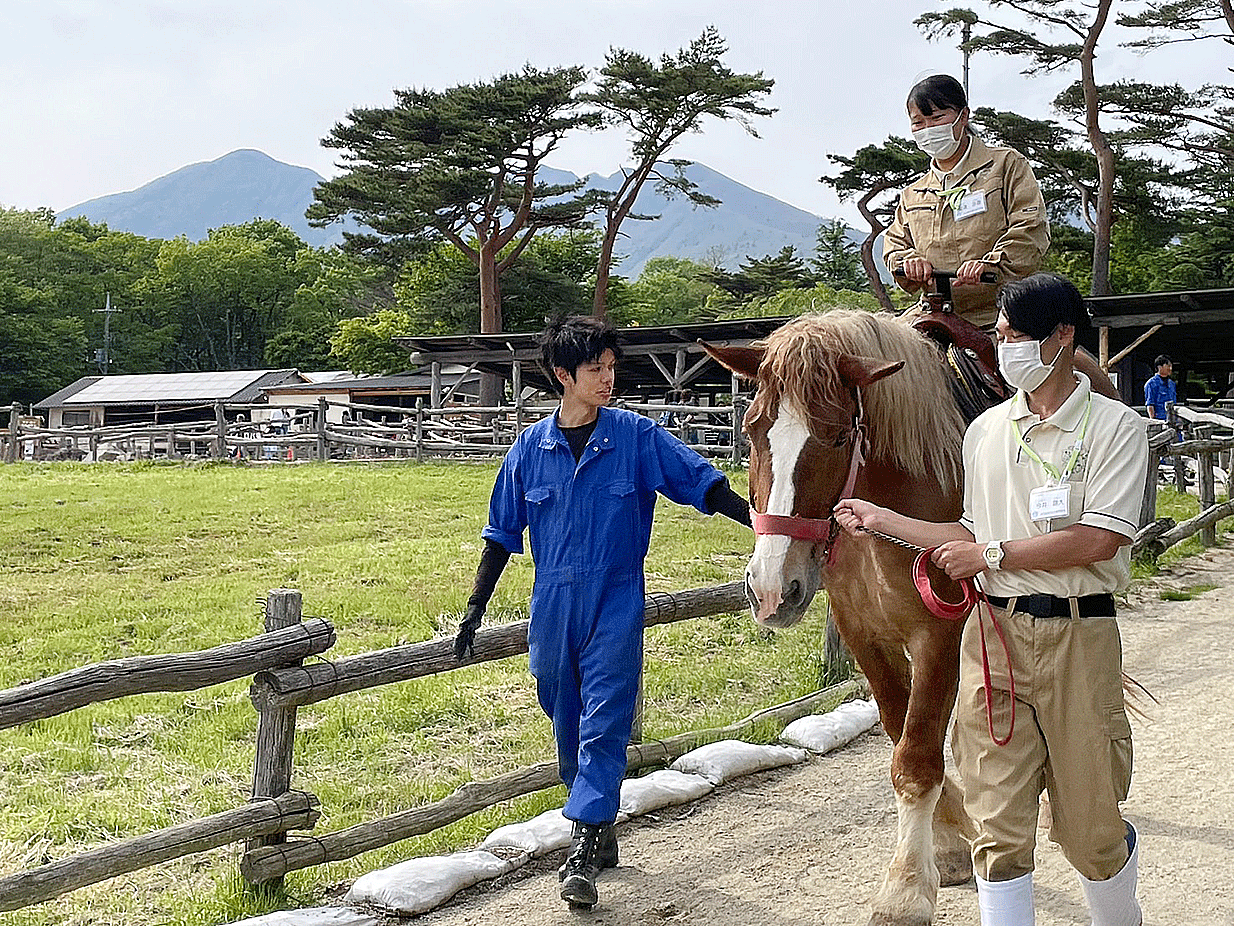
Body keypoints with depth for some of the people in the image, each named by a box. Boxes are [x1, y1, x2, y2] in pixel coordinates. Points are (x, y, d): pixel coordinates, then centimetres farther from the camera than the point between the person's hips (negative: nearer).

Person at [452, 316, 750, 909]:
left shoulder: (636, 436, -3)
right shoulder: (531, 448, 3)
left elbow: (704, 484, -4)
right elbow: (502, 532, 9)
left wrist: (759, 519, -17)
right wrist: (476, 606, 7)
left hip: (615, 603, -3)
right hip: (553, 606, 3)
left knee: (603, 725, -10)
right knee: (569, 727, 13)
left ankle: (582, 852, -8)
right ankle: (602, 832, 31)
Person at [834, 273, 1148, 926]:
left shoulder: (1115, 426, -4)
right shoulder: (984, 430, 11)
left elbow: (1098, 540, -15)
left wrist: (993, 554, -12)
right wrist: (883, 521, 10)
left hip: (1078, 636, -3)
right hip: (993, 633, 4)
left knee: (1089, 824, 8)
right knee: (999, 822, 4)